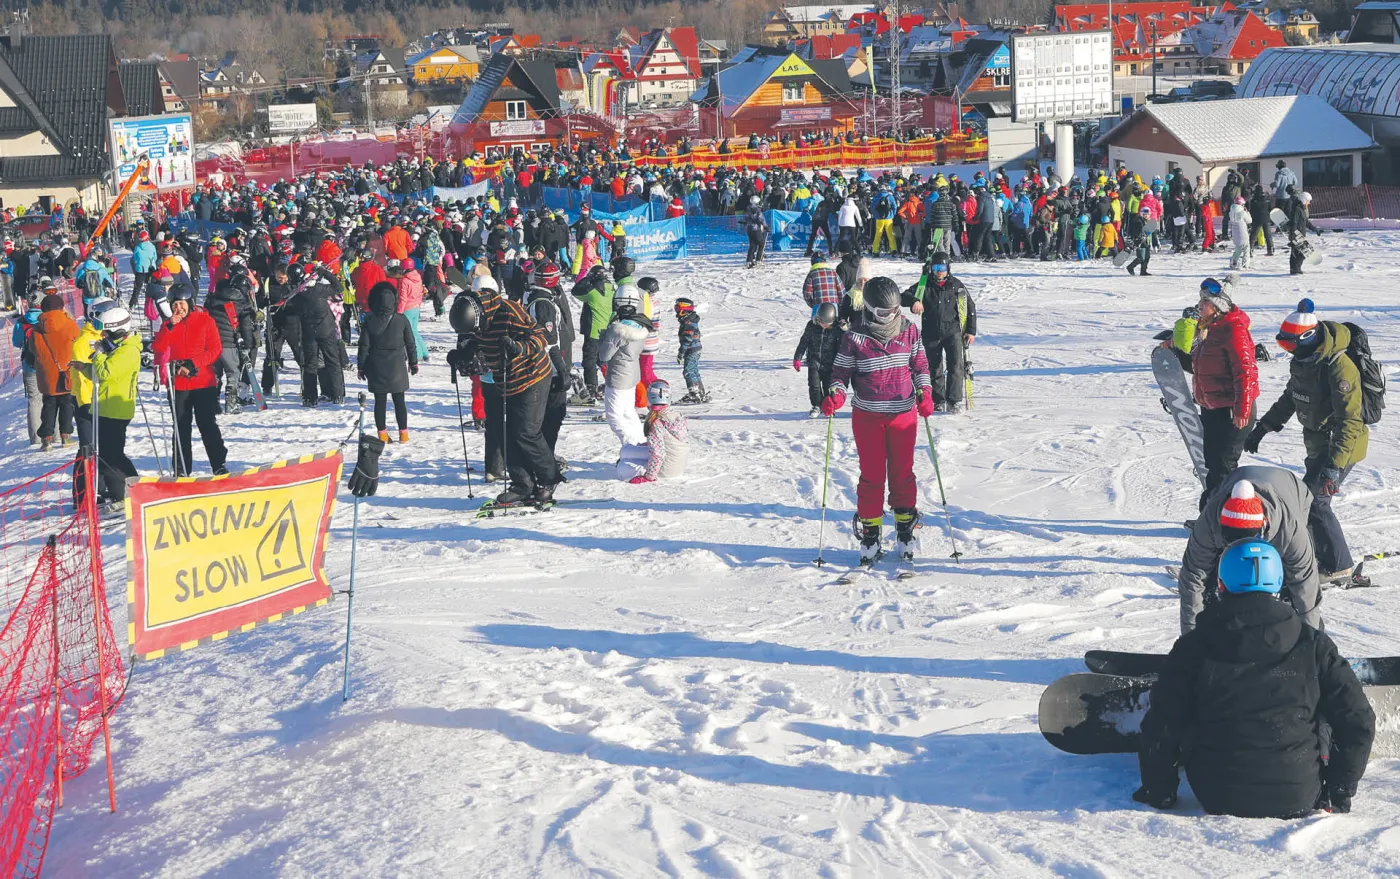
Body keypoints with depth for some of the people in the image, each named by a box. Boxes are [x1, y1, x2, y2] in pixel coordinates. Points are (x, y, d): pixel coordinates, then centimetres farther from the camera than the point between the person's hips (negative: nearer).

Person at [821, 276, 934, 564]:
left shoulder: (909, 331, 1)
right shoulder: (855, 337, -7)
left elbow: (920, 364, 12)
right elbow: (841, 372, -1)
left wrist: (924, 393, -3)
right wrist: (836, 395, -20)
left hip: (904, 413, 2)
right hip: (868, 417, -2)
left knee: (902, 473, 9)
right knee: (872, 475, 3)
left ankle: (905, 530, 21)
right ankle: (870, 533, 13)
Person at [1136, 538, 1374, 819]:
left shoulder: (1193, 646, -4)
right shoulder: (1313, 645, -1)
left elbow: (1160, 727, -4)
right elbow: (1358, 720, 0)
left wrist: (1159, 792, 10)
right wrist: (1340, 792, 11)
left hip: (1217, 799, 1)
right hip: (1298, 799, -1)